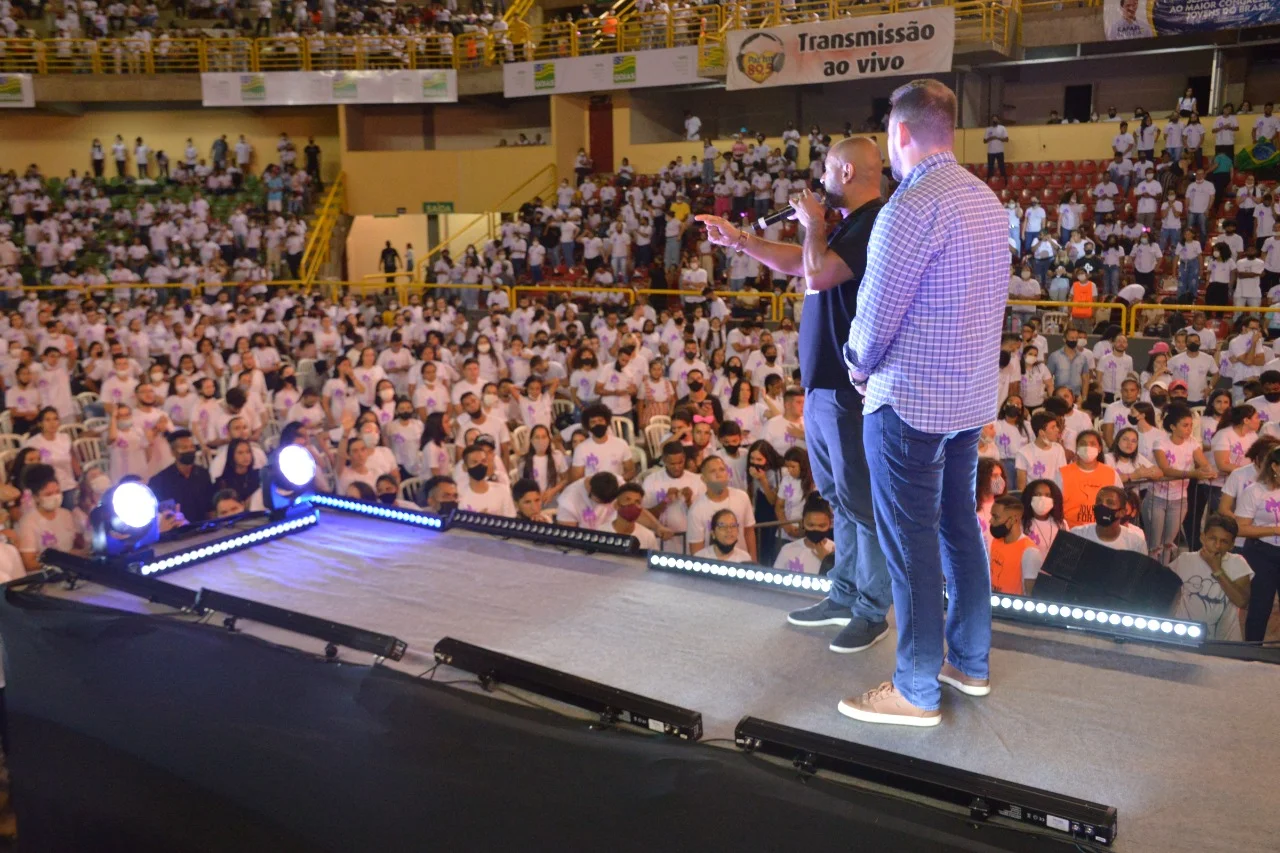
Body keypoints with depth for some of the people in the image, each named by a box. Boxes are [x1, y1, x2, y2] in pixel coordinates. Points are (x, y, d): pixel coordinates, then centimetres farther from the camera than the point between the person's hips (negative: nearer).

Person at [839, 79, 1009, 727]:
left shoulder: (913, 206, -19)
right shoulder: (986, 200, 9)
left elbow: (875, 312, -17)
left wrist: (860, 366, 3)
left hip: (910, 403, -9)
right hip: (972, 395, 9)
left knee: (910, 545, 1)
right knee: (958, 526, 18)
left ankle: (916, 692, 13)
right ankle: (970, 662, 31)